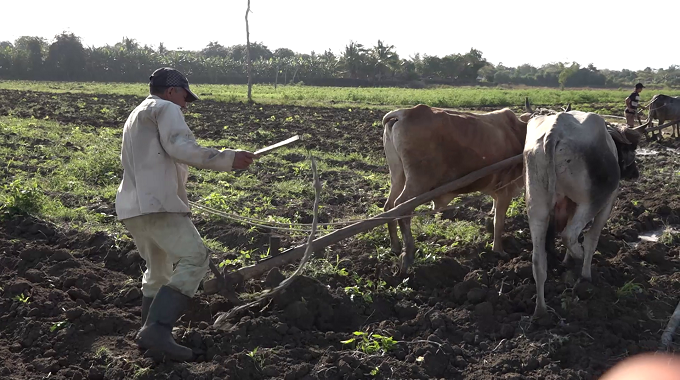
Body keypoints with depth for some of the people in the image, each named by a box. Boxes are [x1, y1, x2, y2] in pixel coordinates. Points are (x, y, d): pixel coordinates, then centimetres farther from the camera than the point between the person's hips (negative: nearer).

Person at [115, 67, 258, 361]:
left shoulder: (135, 116, 31)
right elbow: (180, 147, -15)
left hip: (131, 206, 10)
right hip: (158, 204, -10)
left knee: (158, 270, 20)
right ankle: (157, 329, -27)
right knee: (194, 259, -16)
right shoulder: (166, 109, 2)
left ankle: (150, 335, 23)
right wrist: (228, 159, -17)